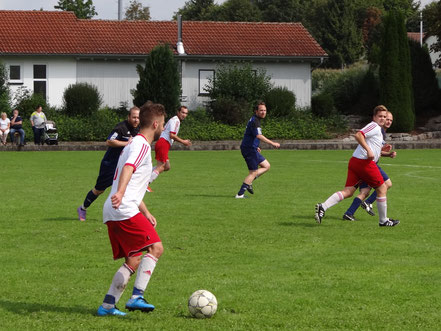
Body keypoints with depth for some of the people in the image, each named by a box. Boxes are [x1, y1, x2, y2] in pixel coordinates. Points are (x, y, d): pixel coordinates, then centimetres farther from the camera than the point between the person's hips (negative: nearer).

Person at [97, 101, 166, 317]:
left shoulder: (136, 144, 27)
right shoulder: (142, 145, -5)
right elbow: (128, 167, -26)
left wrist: (146, 213, 39)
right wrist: (120, 192, -43)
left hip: (112, 212, 10)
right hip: (124, 210, -10)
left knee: (133, 261, 12)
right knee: (155, 247, -14)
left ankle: (107, 306, 9)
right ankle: (137, 297, -22)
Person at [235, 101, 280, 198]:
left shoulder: (255, 120, 16)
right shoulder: (255, 121, -17)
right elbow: (258, 135, -30)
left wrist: (256, 147, 28)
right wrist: (272, 143, -32)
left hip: (251, 149, 10)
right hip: (249, 149, -10)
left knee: (266, 166, 13)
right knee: (253, 172, -6)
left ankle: (249, 182, 7)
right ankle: (240, 194, -5)